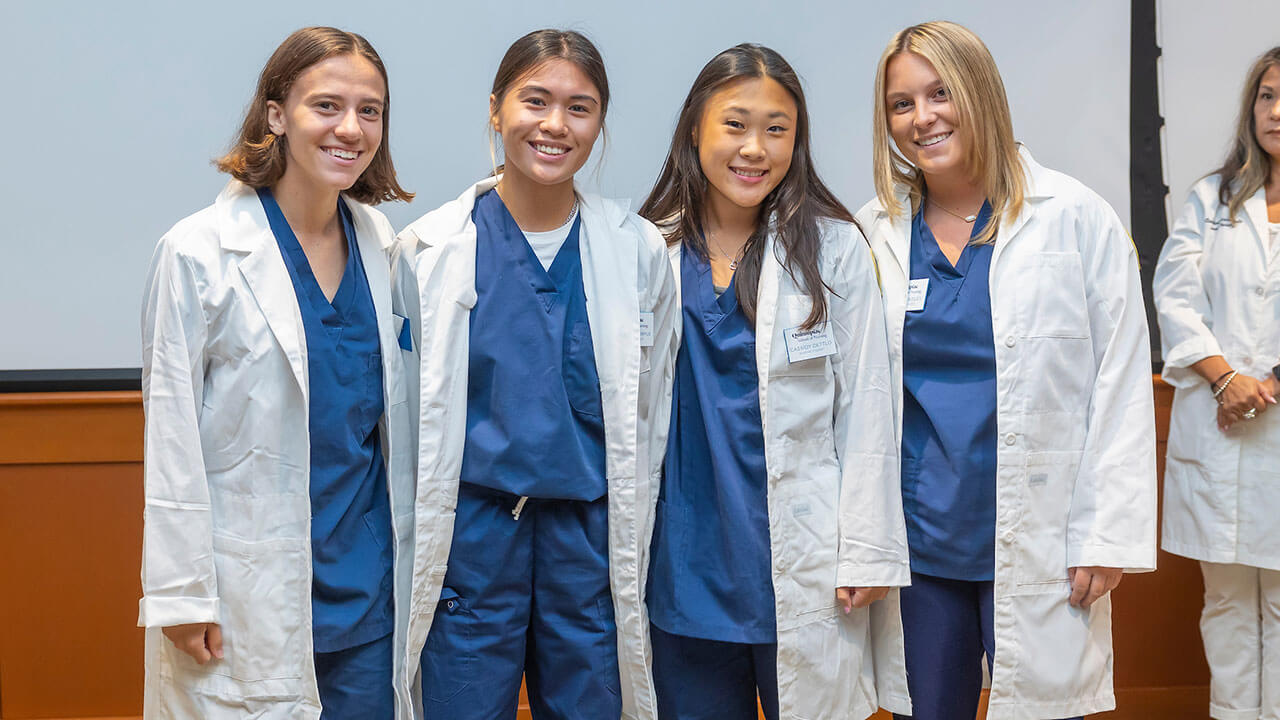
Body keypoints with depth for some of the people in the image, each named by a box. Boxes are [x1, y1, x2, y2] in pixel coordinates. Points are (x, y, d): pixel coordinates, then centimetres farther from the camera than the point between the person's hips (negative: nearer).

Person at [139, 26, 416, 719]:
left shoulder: (379, 242, 5)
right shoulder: (198, 251, -11)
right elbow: (170, 434, -10)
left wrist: (408, 557, 13)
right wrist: (180, 592, -10)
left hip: (367, 577, 5)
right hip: (251, 586, -5)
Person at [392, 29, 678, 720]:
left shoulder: (639, 249, 2)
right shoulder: (428, 248, -1)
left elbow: (650, 415, 9)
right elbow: (403, 408, 6)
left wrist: (633, 547, 10)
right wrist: (416, 550, 6)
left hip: (592, 531, 1)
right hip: (471, 527, -1)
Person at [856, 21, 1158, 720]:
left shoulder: (1075, 218, -2)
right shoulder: (873, 234, 4)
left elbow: (1121, 386, -2)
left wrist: (1109, 534, -7)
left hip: (1040, 543, -2)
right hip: (918, 535, 2)